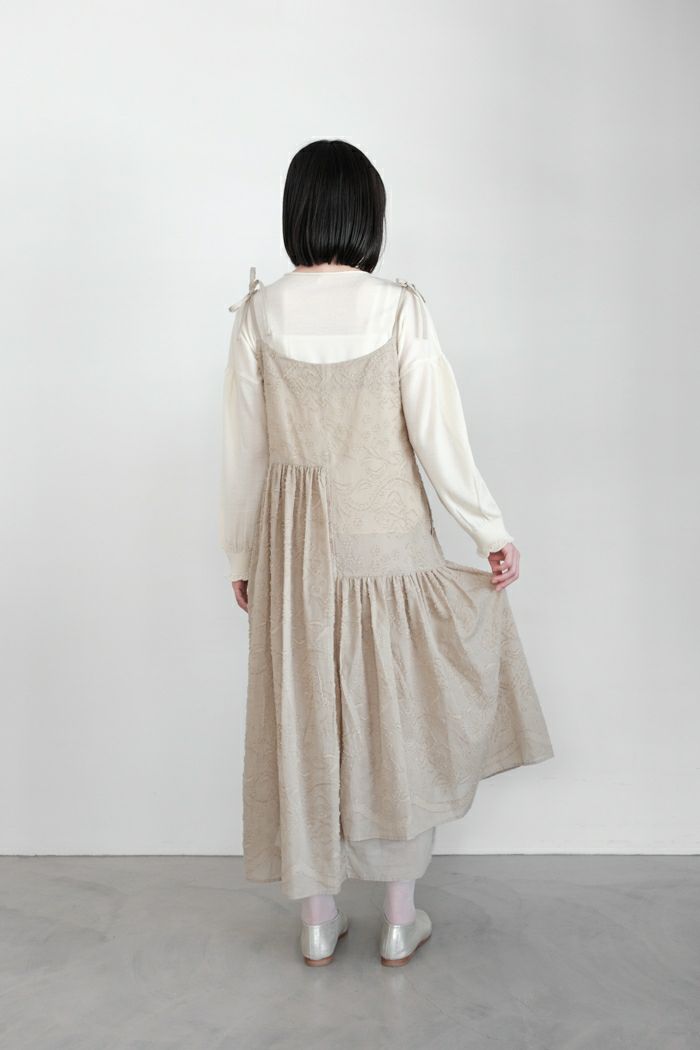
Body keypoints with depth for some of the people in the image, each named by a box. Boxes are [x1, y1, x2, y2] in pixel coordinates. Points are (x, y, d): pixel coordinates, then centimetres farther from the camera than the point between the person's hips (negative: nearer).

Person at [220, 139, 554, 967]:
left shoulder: (259, 314, -5)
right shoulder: (400, 309, -11)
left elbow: (244, 449, 0)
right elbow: (437, 437, -11)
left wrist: (241, 556, 11)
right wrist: (494, 534, 1)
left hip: (296, 542, 2)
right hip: (387, 537, -1)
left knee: (303, 717, 12)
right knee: (397, 712, 13)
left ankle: (318, 920, 25)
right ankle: (401, 917, 24)